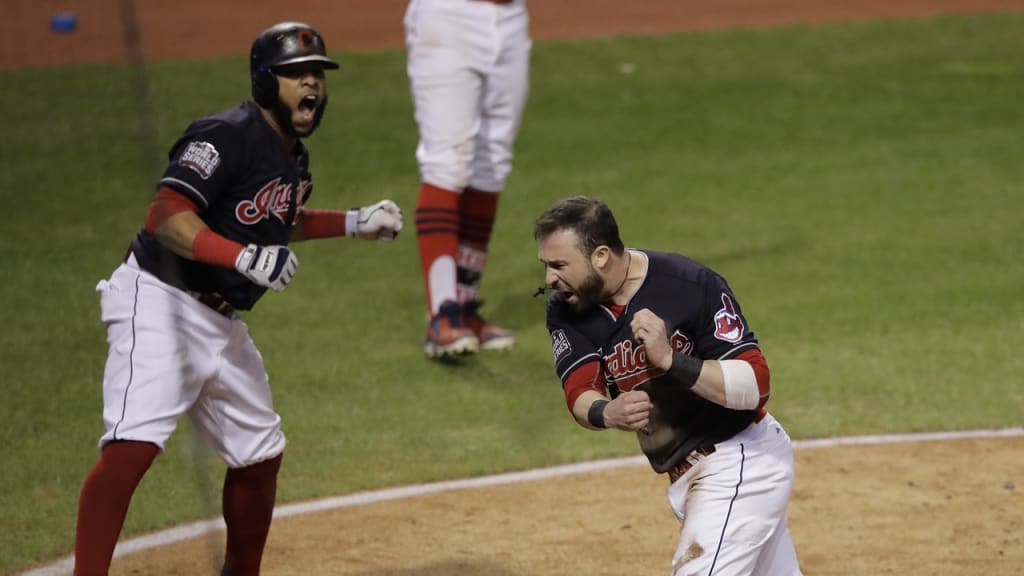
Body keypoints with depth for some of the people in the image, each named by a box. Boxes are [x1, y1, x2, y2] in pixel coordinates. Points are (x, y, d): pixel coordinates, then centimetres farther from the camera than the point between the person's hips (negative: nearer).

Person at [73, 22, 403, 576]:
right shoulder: (227, 136, -17)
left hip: (221, 321, 10)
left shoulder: (293, 159, 12)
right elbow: (167, 216, -27)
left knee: (259, 452, 17)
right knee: (132, 443, -24)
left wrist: (354, 223, 26)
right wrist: (245, 257, -36)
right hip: (160, 306, -9)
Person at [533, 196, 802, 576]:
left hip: (741, 461, -7)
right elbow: (580, 395, -15)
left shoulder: (691, 286, -22)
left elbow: (755, 386, -25)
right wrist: (607, 413, -38)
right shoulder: (567, 308, -4)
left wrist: (669, 359, -38)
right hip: (685, 474, 7)